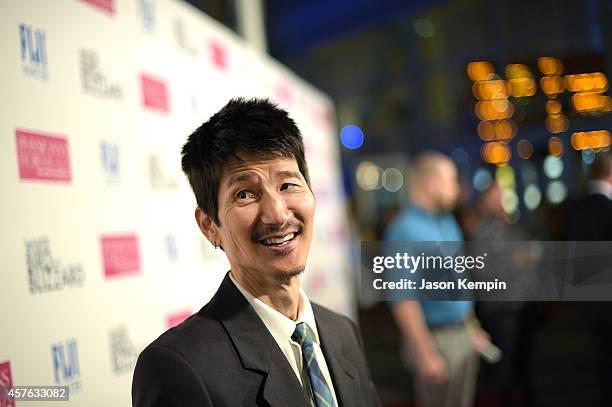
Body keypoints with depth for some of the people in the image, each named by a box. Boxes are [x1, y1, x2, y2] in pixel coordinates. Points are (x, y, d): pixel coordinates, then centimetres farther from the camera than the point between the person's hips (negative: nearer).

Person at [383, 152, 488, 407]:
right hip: (436, 338, -8)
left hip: (463, 335, 9)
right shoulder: (405, 230, -19)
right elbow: (404, 300, -22)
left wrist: (472, 326, 19)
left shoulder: (448, 222, 9)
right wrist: (426, 354, -22)